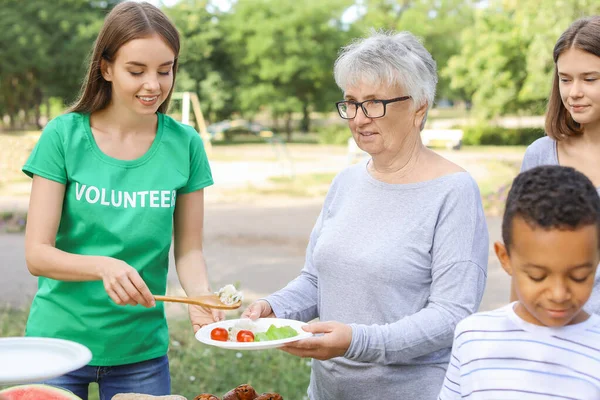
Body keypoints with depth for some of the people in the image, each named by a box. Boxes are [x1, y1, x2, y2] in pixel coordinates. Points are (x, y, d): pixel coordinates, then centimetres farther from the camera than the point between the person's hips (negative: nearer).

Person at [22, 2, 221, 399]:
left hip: (141, 350, 1)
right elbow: (37, 253, -11)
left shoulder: (184, 144, -4)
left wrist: (200, 293, -20)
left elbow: (189, 248, 1)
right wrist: (104, 266, -29)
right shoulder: (64, 136, -9)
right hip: (60, 336, -1)